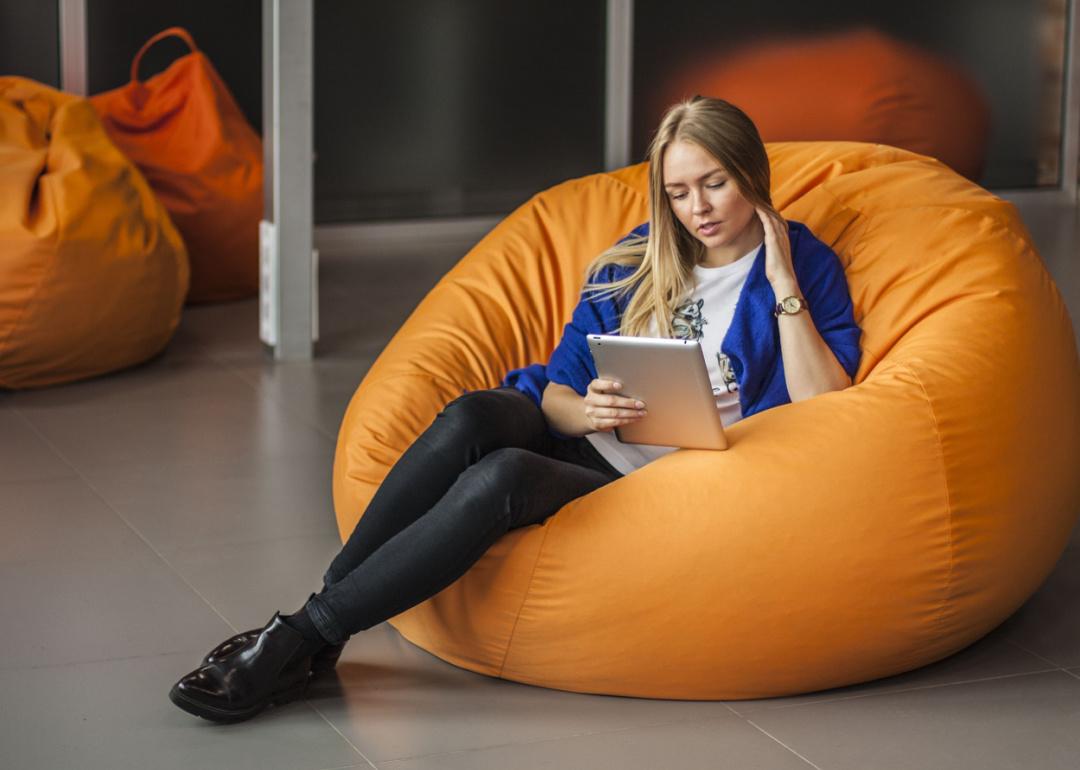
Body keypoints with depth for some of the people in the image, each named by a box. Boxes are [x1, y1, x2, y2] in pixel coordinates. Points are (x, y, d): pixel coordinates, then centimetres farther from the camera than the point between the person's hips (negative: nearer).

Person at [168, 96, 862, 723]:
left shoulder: (805, 263, 5)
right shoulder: (630, 262, 16)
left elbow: (823, 411, -8)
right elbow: (557, 386, 12)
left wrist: (783, 283, -11)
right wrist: (585, 412, -12)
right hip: (575, 442, 4)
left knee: (502, 475, -34)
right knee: (472, 416, -31)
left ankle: (304, 637, -31)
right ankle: (320, 608, -28)